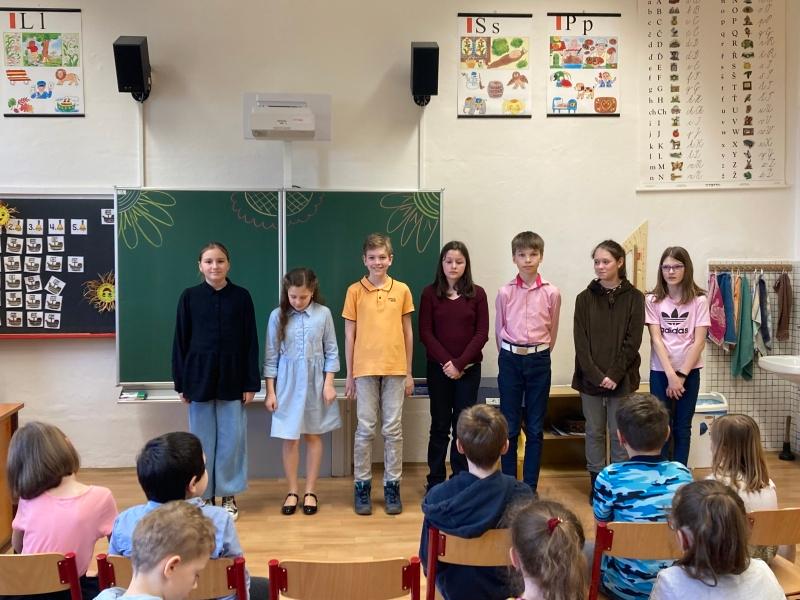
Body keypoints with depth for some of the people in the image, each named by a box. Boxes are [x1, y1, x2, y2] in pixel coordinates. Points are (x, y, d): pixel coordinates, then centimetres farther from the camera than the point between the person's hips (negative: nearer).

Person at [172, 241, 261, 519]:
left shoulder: (241, 296, -1)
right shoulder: (189, 296, 0)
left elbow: (250, 341, 0)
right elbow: (181, 341, 3)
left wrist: (251, 383, -3)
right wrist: (181, 383, 0)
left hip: (232, 378, 0)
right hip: (199, 377, 1)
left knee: (232, 438, 5)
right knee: (202, 439, 8)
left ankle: (228, 495, 20)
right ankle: (205, 495, 22)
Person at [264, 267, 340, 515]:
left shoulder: (323, 313, -5)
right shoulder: (278, 316, -4)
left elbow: (331, 351, 0)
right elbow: (271, 356, 0)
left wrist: (328, 383, -5)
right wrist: (270, 391, -1)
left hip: (315, 382, 0)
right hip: (288, 384, 0)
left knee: (313, 436, 10)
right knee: (290, 439, 5)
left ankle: (310, 491, 21)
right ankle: (292, 491, 19)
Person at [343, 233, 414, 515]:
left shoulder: (402, 290, 3)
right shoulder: (354, 291, 0)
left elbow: (408, 333, 7)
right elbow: (349, 335, 2)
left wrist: (409, 372, 6)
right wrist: (349, 374, 1)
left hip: (395, 369, 1)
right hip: (365, 370, -1)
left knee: (393, 430, 7)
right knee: (365, 430, 6)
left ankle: (392, 486, 18)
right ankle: (362, 485, 17)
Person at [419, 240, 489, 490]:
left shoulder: (477, 294, 1)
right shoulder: (430, 293, 0)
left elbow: (482, 333, -3)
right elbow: (425, 333, -3)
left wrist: (460, 363, -12)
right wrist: (446, 362, -13)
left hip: (469, 369, 0)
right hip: (438, 368, 0)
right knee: (440, 425, 7)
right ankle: (435, 483, 16)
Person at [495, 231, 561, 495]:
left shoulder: (551, 293, -3)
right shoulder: (505, 292, -1)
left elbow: (552, 331, 8)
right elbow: (499, 330, 9)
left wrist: (538, 354, 9)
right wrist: (511, 355, 9)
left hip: (539, 360, 0)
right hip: (510, 359, 0)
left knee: (535, 428, 7)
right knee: (509, 427, 6)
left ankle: (531, 487, 17)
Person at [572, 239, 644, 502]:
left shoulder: (634, 297, -1)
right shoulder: (585, 298, 2)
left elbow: (632, 341, -6)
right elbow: (581, 342, -3)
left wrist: (614, 375, -14)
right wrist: (596, 375, -13)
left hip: (622, 378, -1)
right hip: (590, 378, 1)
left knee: (619, 433, 6)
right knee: (594, 431, 10)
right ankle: (596, 483, 21)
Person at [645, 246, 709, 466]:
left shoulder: (699, 300, -3)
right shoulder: (652, 300, -3)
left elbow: (699, 342, -6)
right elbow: (656, 339, -7)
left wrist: (681, 375, -10)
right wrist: (671, 375, -14)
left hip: (689, 371, 0)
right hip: (660, 371, 0)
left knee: (682, 427, 7)